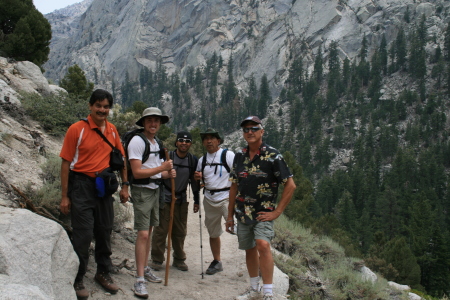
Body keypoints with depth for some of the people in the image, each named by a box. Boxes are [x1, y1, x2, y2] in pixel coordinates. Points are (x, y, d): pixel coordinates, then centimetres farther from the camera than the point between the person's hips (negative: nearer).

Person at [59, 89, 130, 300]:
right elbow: (66, 163, -9)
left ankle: (103, 273, 31)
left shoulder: (112, 130, 5)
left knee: (104, 231, 14)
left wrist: (125, 185, 8)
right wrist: (64, 196, -10)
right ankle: (77, 280, 12)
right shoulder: (77, 129, -10)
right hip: (82, 185, -5)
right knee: (83, 234, -4)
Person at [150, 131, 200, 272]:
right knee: (161, 230, -3)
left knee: (180, 232, 10)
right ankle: (156, 260, 10)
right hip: (165, 198, -4)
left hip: (181, 200, 4)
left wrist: (196, 201, 16)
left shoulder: (193, 160, 6)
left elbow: (195, 181, 15)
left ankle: (179, 259, 24)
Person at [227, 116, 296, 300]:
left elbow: (290, 185, -10)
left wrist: (277, 212, -12)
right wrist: (230, 215, 12)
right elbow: (234, 186, 13)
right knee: (249, 250, 14)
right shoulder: (239, 156, 7)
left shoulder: (272, 155, -9)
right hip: (242, 214, 5)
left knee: (263, 245, -23)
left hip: (263, 213, -5)